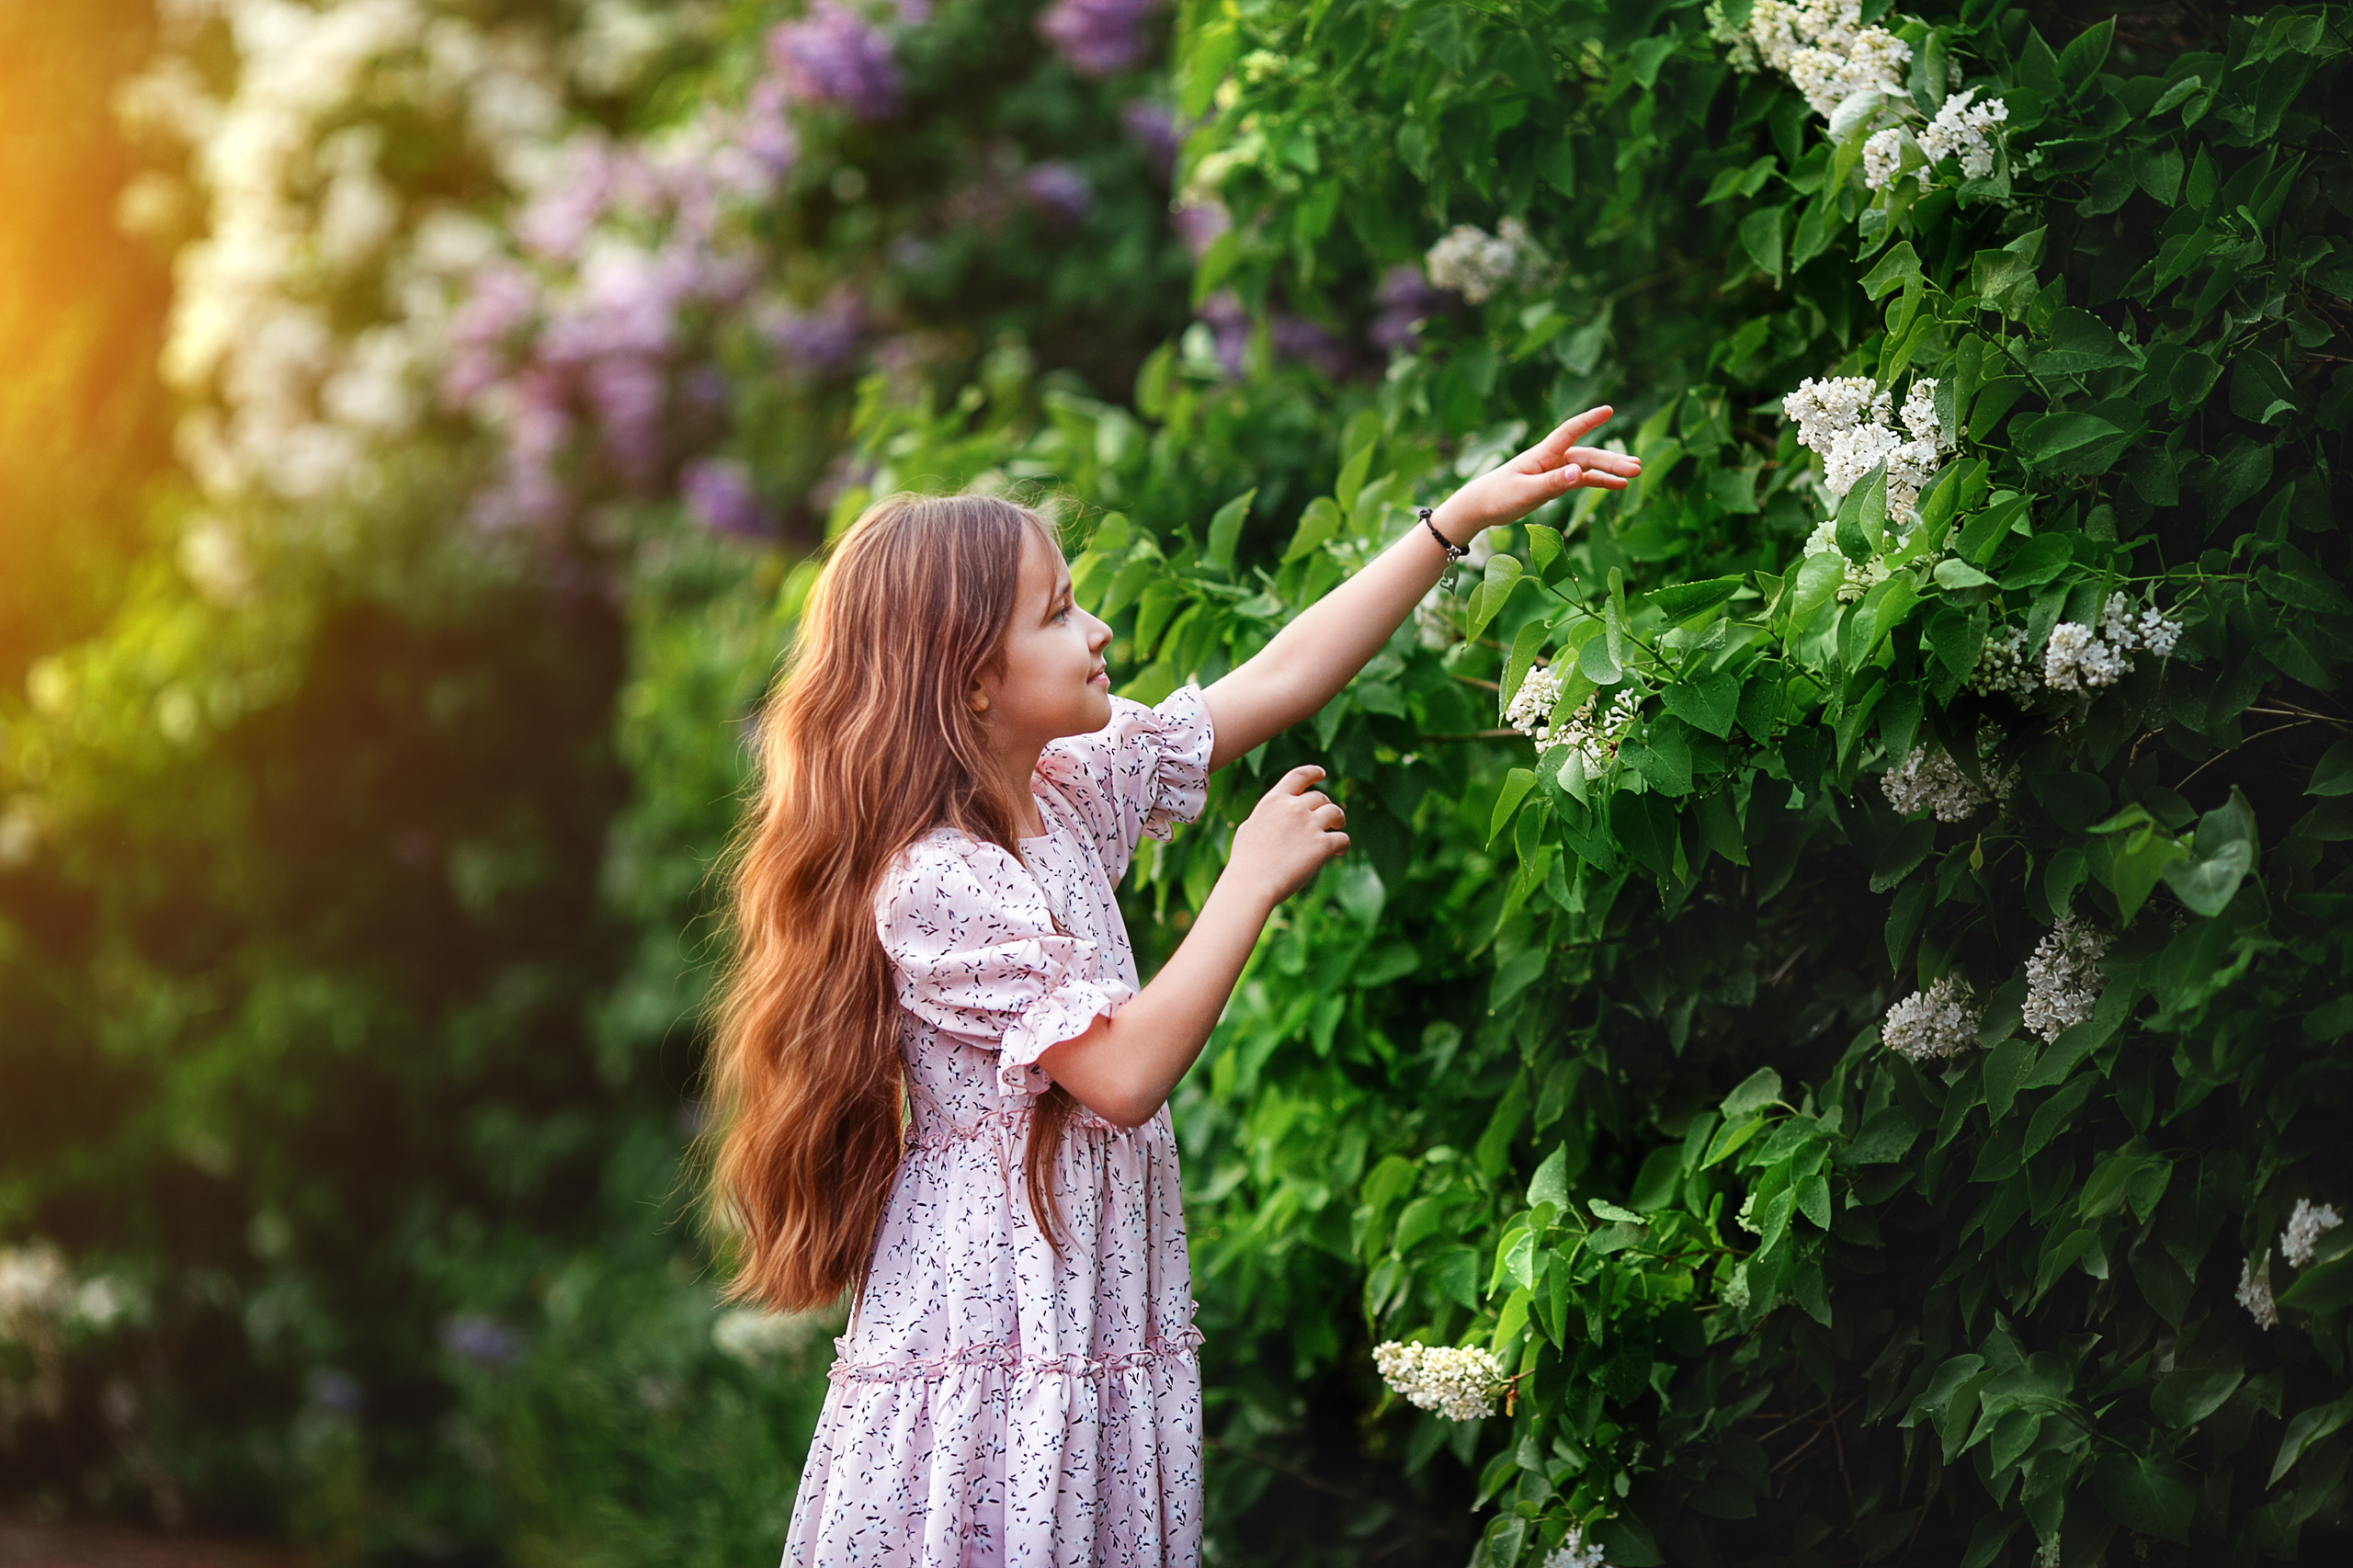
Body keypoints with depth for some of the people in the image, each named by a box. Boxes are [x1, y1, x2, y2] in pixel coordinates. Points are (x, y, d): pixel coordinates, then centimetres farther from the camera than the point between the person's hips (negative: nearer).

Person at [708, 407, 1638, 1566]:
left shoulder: (1069, 792, 8)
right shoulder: (933, 883, -18)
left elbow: (1281, 680, 12)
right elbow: (1124, 1071, -22)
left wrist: (1473, 511, 10)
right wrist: (1255, 880, -14)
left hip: (1094, 1317, 9)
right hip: (991, 1330, -9)